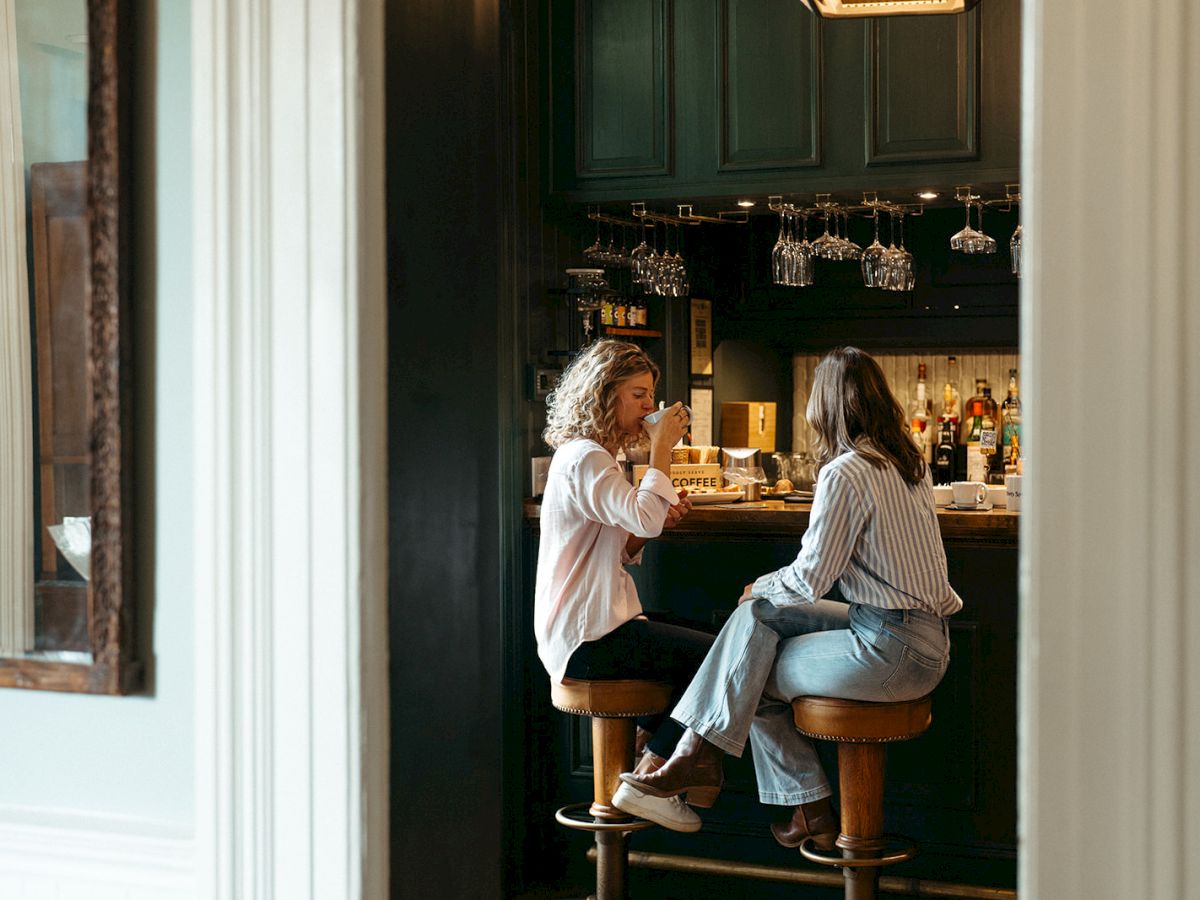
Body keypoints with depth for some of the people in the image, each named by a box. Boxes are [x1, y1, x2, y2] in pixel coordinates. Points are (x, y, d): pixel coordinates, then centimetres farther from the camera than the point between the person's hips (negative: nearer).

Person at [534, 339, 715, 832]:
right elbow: (644, 519, -31)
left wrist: (661, 517, 2)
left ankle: (639, 755, 14)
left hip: (595, 623, 11)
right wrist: (661, 449, -18)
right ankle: (644, 782, -6)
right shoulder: (584, 458, -15)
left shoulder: (592, 456, 19)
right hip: (586, 638, -11)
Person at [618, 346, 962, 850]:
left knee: (753, 680, 2)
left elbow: (810, 579, -14)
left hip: (895, 649, -9)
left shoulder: (846, 473, -17)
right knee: (759, 615, 9)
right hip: (919, 625, 9)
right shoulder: (907, 459, 9)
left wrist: (761, 586, 5)